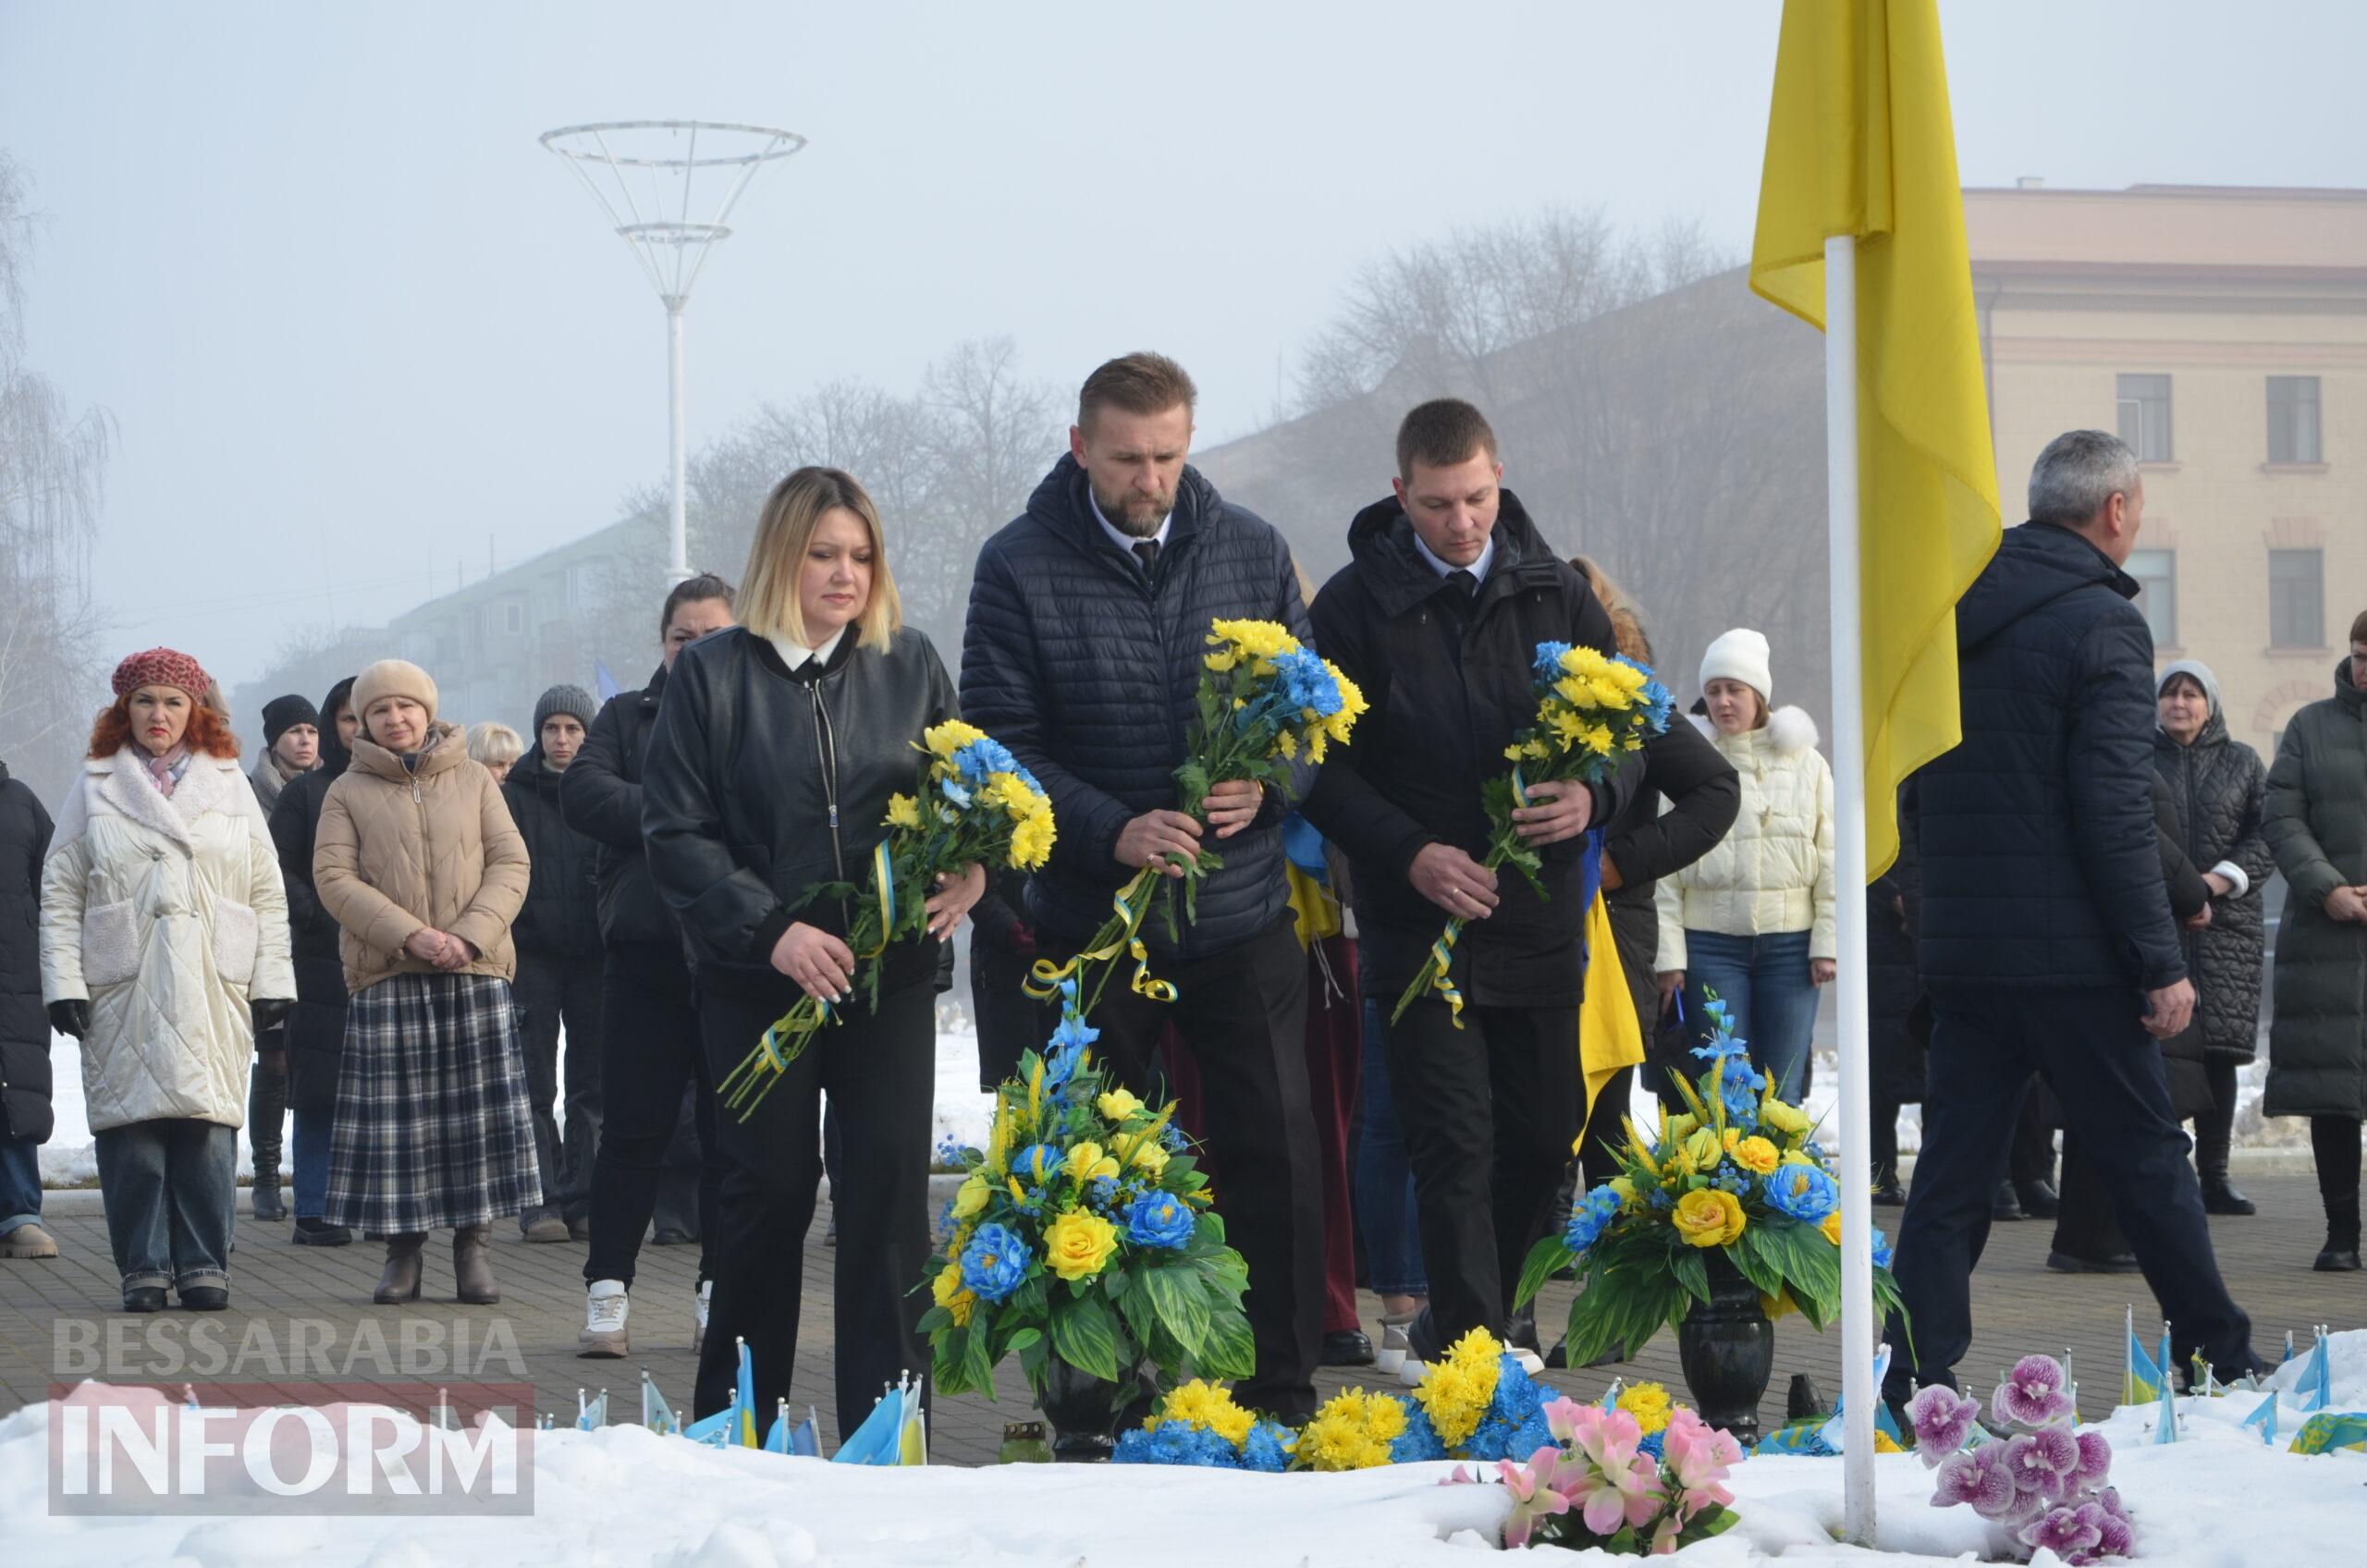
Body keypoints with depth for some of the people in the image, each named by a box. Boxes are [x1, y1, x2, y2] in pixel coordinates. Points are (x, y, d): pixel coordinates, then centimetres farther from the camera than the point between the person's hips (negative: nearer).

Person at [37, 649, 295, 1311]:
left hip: (213, 988, 1)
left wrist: (272, 980, 5)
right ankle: (143, 1268, 2)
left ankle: (204, 1265, 2)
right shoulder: (94, 789, 12)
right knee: (131, 1128, -5)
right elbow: (59, 893, 8)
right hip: (122, 988, 0)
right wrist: (63, 983, -2)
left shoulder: (230, 787, 15)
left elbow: (267, 895, 13)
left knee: (209, 1125, -6)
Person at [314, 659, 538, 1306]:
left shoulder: (475, 782, 11)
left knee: (478, 1111, -1)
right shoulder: (348, 792, 7)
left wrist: (468, 936, -10)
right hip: (385, 976, -1)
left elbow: (510, 864, 6)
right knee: (393, 1117, -3)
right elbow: (334, 878, -2)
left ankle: (474, 1248, 5)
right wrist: (410, 935, -14)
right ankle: (402, 1251, 4)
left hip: (476, 969, 1)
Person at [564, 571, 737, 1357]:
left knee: (731, 1130, 5)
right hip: (647, 949, 0)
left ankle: (719, 1292, 12)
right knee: (634, 1127, 1)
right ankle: (607, 1288, 6)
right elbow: (582, 790, -3)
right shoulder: (627, 717, 13)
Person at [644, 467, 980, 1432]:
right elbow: (676, 836, -4)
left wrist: (970, 868, -11)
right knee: (769, 1190, 3)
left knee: (890, 1190, -4)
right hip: (757, 980, -2)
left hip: (890, 974, 2)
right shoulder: (712, 674, 1)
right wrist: (770, 929, -16)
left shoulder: (910, 664, 9)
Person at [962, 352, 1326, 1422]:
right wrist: (1112, 830, -20)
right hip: (1092, 919, -2)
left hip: (1241, 914, 2)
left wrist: (1266, 786, -12)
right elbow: (1000, 742, -7)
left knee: (1274, 1148, -1)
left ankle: (1281, 1389, 8)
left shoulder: (1251, 552, 3)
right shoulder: (1020, 568, -6)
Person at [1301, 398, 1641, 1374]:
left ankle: (1458, 1327, 26)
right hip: (1418, 920, -4)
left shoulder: (1558, 596, 6)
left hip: (1540, 918, 4)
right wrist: (1411, 854, -18)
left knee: (1544, 1137, 9)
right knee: (1455, 1145, -9)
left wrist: (1593, 798, -12)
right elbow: (1322, 768, -4)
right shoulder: (1356, 605, -3)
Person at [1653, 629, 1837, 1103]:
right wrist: (1668, 953, -6)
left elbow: (1831, 859, 9)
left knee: (1783, 1092, 2)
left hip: (1790, 944, 2)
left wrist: (1827, 942, 1)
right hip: (1710, 945, -2)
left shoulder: (1805, 762, 9)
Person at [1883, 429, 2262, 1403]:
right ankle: (2217, 1359, 14)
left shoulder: (1953, 618, 11)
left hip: (1958, 947, 6)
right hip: (2070, 954, -6)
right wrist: (2163, 963, -14)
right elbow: (2115, 812, -17)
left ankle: (1919, 1377, 1)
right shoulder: (2101, 624, -11)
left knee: (1952, 1166, 6)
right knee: (2145, 1157, 5)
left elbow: (1918, 792, 16)